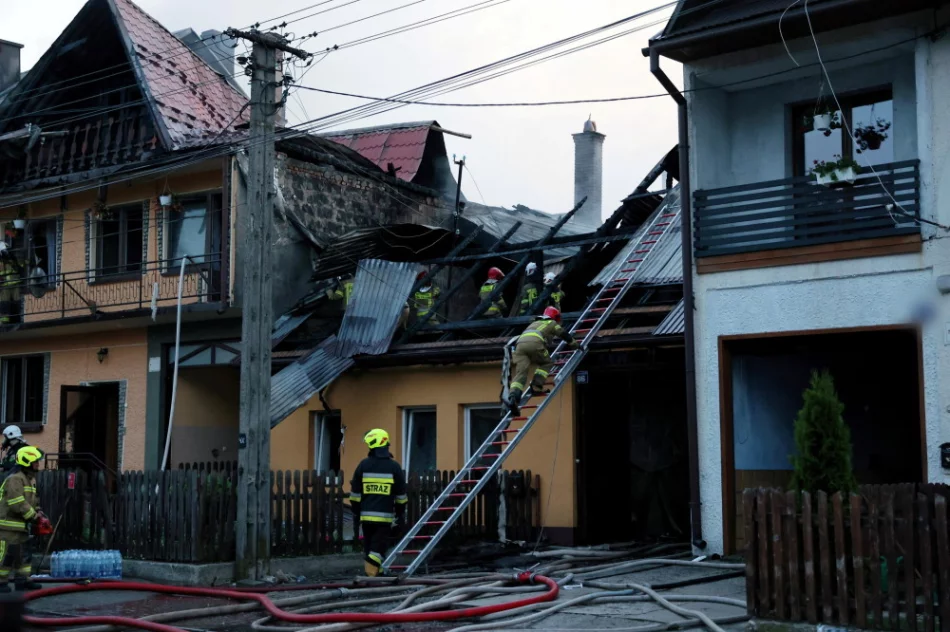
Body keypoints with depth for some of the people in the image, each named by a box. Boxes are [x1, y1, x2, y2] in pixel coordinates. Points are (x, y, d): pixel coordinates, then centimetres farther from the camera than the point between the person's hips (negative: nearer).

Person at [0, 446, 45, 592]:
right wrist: (36, 517, -18)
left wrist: (40, 515, 5)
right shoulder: (15, 479, -17)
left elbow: (34, 502, 22)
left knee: (23, 555, 13)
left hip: (22, 526, 10)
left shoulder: (30, 479, 15)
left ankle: (22, 580, 20)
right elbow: (18, 504, -25)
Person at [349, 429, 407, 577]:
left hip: (366, 515, 2)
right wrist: (401, 514, 13)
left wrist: (355, 512, 13)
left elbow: (355, 492, 5)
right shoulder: (394, 466, -1)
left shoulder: (363, 465, 1)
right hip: (385, 516, -2)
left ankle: (371, 573, 18)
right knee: (378, 548, -2)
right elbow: (401, 494, 3)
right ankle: (371, 575, -15)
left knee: (368, 546, 13)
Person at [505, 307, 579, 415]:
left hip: (520, 343, 5)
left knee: (521, 372, -7)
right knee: (547, 363, 18)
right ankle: (536, 386, -3)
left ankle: (513, 397, -28)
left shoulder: (534, 323, 45)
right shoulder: (552, 324, 27)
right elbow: (565, 335, 31)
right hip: (534, 343, -5)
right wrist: (574, 345, 50)